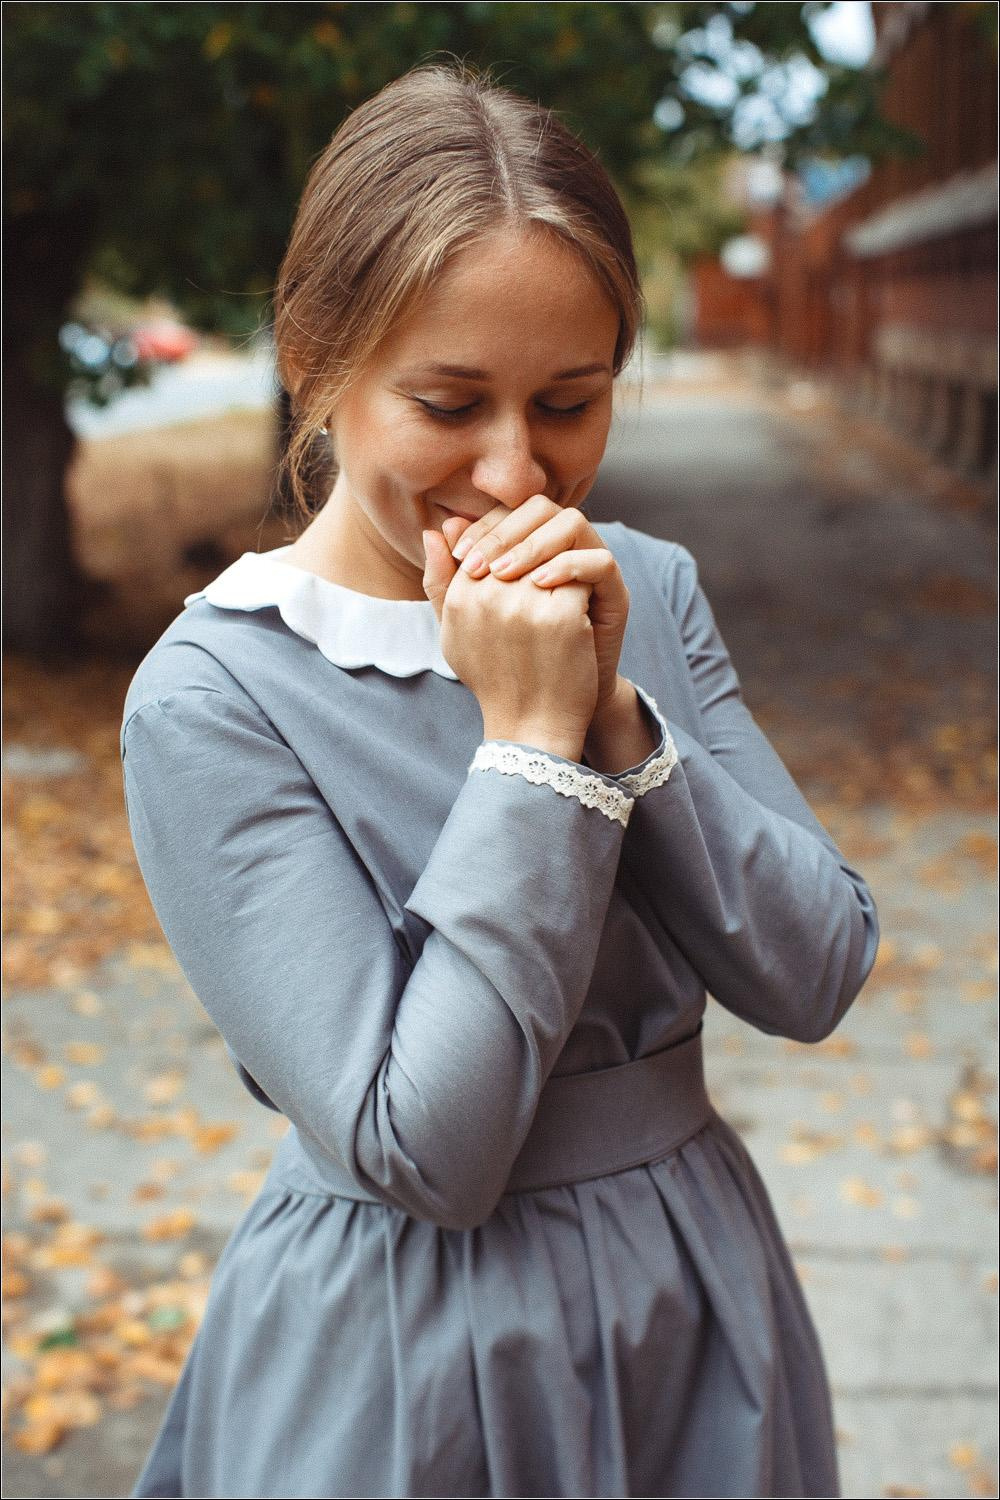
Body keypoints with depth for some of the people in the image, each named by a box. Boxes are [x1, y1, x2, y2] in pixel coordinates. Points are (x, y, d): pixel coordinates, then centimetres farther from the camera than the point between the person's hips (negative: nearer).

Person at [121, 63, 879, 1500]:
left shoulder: (646, 589, -2)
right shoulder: (211, 698, -18)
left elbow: (815, 974, -7)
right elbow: (423, 1150, -21)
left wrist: (616, 716, -19)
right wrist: (531, 739, -23)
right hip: (416, 1369, -4)